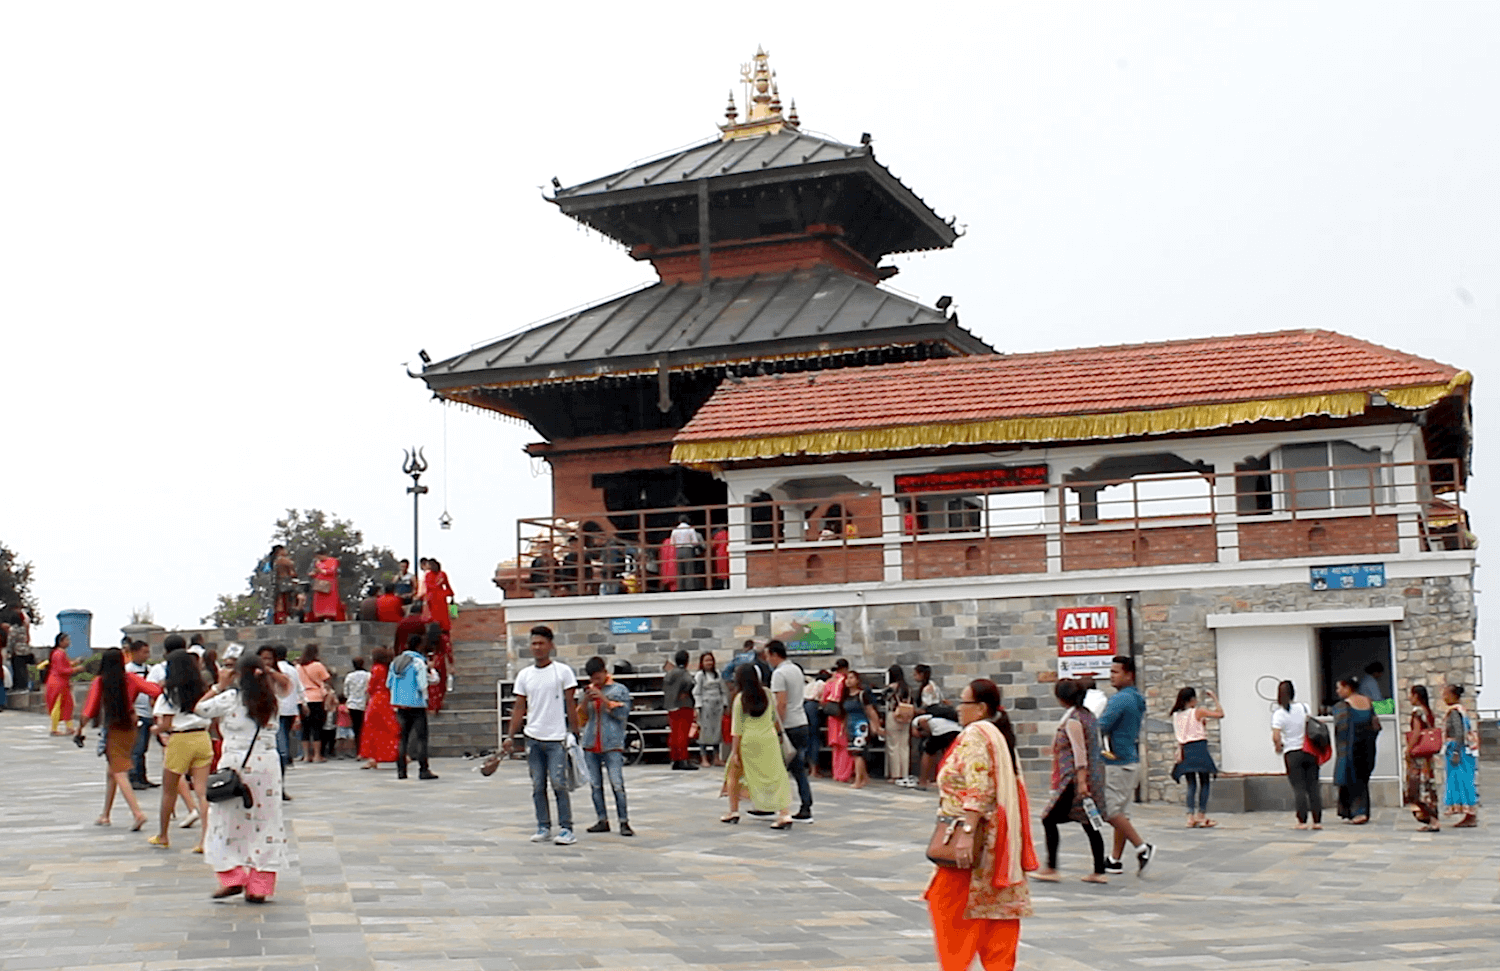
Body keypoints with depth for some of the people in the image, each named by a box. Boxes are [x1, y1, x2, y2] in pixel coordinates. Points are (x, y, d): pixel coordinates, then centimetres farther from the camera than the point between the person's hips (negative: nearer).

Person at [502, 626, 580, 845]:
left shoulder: (563, 671, 0)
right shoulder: (524, 675, 10)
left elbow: (570, 704, 0)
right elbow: (519, 708, 12)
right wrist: (511, 737, 6)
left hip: (556, 738, -4)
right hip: (533, 737, 4)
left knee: (559, 783, -8)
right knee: (538, 785, 6)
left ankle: (567, 829, -2)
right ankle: (543, 827, 15)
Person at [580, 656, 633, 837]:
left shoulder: (620, 690, 2)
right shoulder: (589, 691, 14)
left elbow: (623, 714, -7)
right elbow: (583, 717, 13)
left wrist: (604, 700, -14)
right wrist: (586, 701, -5)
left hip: (612, 745, -4)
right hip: (590, 745, 4)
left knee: (617, 784, -9)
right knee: (595, 785, 5)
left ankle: (624, 822, -7)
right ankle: (603, 821, 12)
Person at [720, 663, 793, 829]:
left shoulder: (740, 699, -6)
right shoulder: (767, 693, 2)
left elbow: (737, 728, -7)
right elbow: (775, 717, 12)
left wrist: (735, 752, -5)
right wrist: (779, 732, 27)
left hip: (748, 741, -2)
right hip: (769, 740, 2)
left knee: (733, 773, 19)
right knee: (776, 777, 2)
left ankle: (733, 811, 21)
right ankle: (785, 814, -11)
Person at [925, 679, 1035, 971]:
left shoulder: (974, 736, -14)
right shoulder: (999, 734, 15)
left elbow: (977, 790, -23)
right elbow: (1012, 787, 19)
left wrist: (966, 833, -26)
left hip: (976, 836, -10)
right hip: (1003, 838, 10)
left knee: (949, 903, 0)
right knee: (999, 904, 8)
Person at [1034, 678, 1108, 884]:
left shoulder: (1072, 721, -14)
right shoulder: (1089, 716, 12)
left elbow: (1080, 753, -20)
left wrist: (1081, 781, -22)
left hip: (1074, 779, -9)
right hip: (1094, 778, 9)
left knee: (1049, 820, -1)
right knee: (1089, 824, 10)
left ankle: (1051, 868, 0)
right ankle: (1099, 871, 9)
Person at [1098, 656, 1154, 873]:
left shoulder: (1120, 699, -16)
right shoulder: (1137, 700, 15)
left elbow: (1100, 728, -20)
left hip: (1118, 764, -10)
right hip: (1131, 760, 10)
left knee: (1111, 811, -7)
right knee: (1121, 811, 10)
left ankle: (1142, 848, -9)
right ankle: (1115, 860, 14)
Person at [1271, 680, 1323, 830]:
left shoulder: (1279, 713, -10)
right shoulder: (1305, 708, 2)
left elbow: (1276, 737, -17)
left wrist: (1278, 747, 0)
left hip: (1292, 753, -3)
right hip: (1310, 751, 3)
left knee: (1299, 788, 1)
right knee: (1313, 787, 6)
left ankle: (1302, 821, 0)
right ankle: (1317, 820, 6)